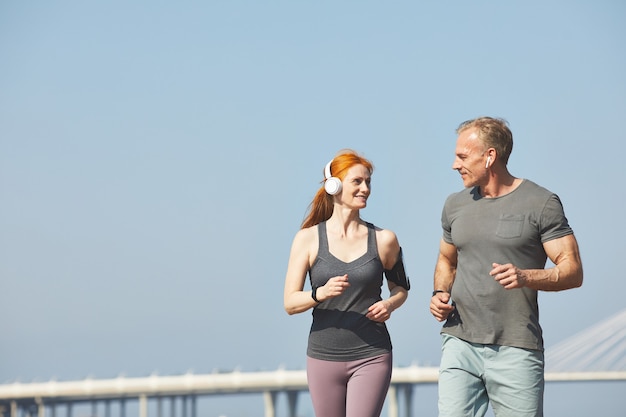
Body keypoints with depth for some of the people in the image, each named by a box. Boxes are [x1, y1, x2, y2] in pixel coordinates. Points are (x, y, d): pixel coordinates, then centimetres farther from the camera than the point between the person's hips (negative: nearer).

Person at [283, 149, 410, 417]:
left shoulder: (383, 240, 2)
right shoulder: (308, 239, -1)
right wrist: (320, 293, -23)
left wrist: (390, 304, -5)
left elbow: (401, 288, 18)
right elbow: (290, 303, -3)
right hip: (324, 357, 1)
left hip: (371, 357, -1)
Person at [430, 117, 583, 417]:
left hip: (516, 350, -4)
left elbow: (573, 272, -5)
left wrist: (526, 277, -23)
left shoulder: (541, 203, -2)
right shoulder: (455, 205, 14)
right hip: (460, 344, 4)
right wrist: (440, 293, 7)